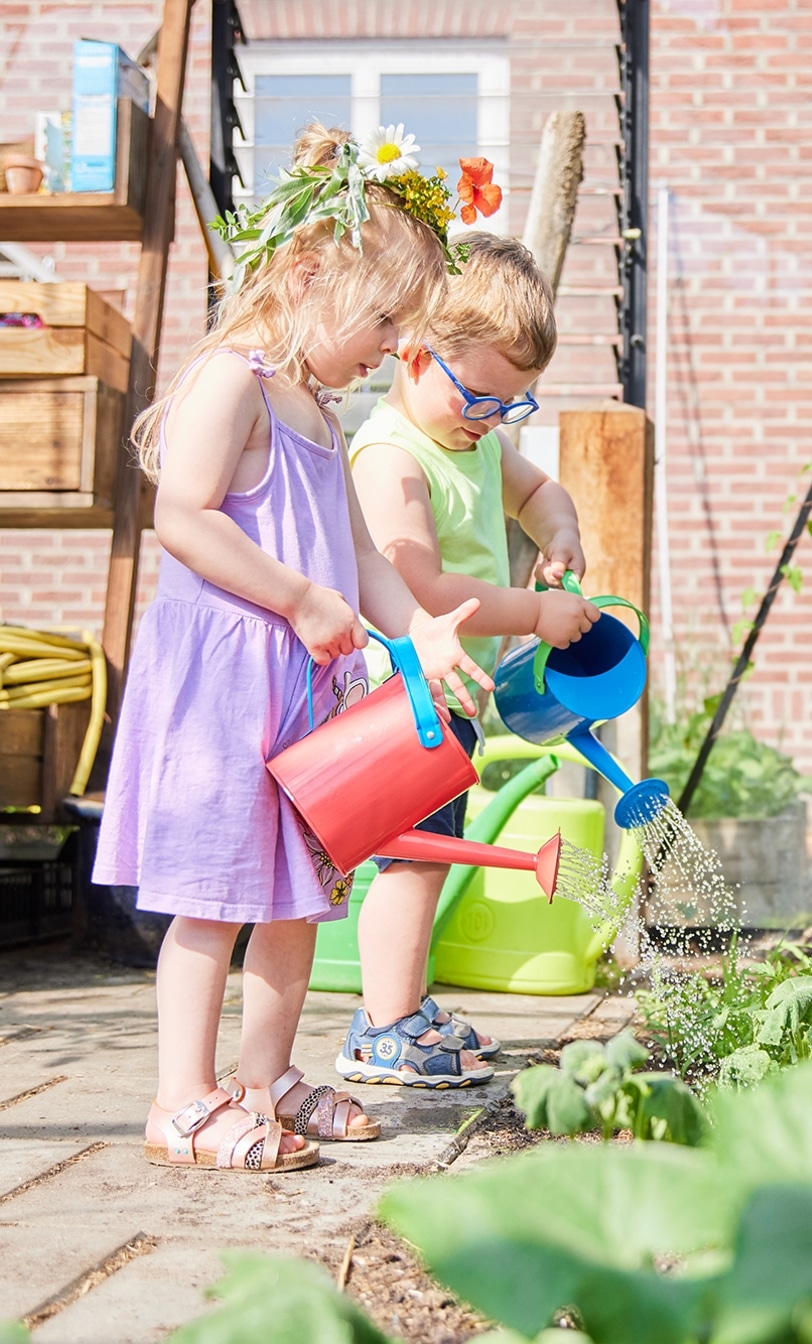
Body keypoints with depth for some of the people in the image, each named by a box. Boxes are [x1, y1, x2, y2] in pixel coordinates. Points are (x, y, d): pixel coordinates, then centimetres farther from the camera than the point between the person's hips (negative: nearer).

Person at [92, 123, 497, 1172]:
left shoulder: (315, 409, 19)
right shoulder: (229, 379, -12)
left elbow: (353, 549, 20)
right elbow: (182, 518, -22)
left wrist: (419, 629, 4)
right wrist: (304, 600, -20)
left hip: (309, 679, 10)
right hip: (221, 671, -9)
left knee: (298, 886, 13)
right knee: (216, 891, -6)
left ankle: (264, 1082, 24)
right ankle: (184, 1103, 1)